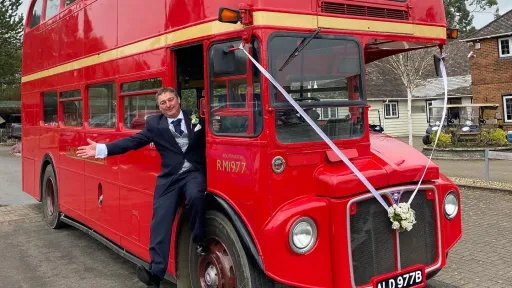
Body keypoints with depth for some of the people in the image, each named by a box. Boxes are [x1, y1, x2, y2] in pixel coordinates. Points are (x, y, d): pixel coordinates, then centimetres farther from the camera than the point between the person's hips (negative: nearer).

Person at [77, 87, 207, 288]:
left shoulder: (196, 118, 8)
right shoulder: (154, 124, 8)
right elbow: (132, 142, 4)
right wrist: (101, 149, -2)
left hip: (194, 172, -1)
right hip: (169, 177, 2)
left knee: (195, 196, -34)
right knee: (160, 222, -6)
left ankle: (199, 241, -8)